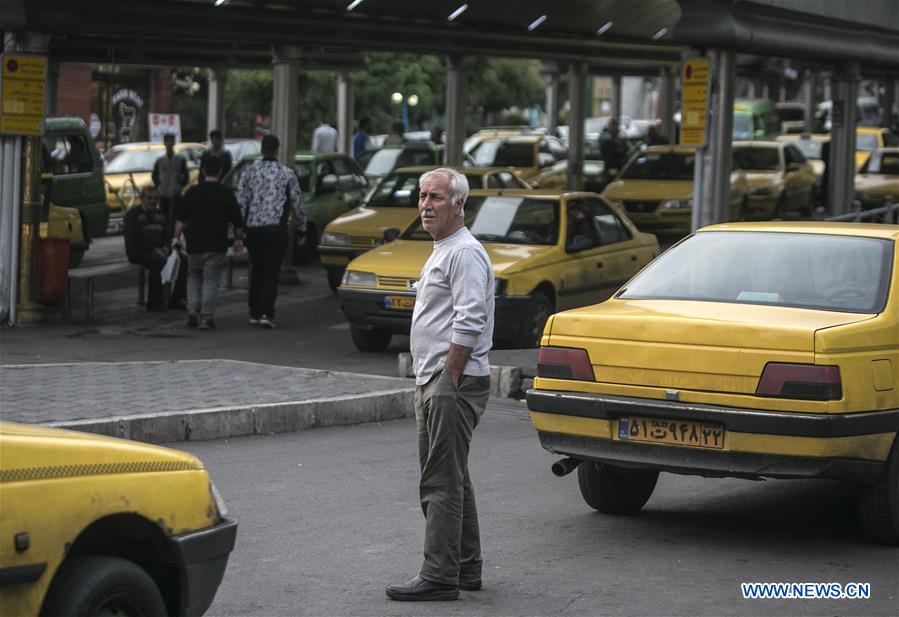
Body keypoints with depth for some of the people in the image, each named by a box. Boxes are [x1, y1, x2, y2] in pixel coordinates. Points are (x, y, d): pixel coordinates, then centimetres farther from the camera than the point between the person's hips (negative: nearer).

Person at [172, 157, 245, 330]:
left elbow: (180, 218, 0)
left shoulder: (193, 191, 0)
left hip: (195, 244, 2)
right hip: (217, 246, -1)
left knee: (193, 277, 18)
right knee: (211, 281, 3)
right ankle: (206, 317, -2)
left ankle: (192, 311, 6)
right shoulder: (226, 193, -2)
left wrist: (176, 237, 6)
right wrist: (239, 239, 13)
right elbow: (236, 220, 1)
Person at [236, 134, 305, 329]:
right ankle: (266, 313, -13)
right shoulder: (287, 173, 1)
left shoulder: (250, 171, 5)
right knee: (271, 271, -1)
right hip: (276, 228, -2)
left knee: (256, 269, 15)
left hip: (253, 227, 2)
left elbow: (240, 201, 2)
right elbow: (297, 203, 4)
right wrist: (301, 230, 13)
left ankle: (254, 312, 16)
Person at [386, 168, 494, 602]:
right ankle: (466, 569, 22)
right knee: (449, 480, 15)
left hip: (454, 383, -11)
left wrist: (446, 381, -19)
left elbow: (469, 325, -22)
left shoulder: (465, 253, -13)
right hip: (434, 384, 11)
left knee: (443, 483, -10)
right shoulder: (441, 252, 20)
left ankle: (439, 577, -9)